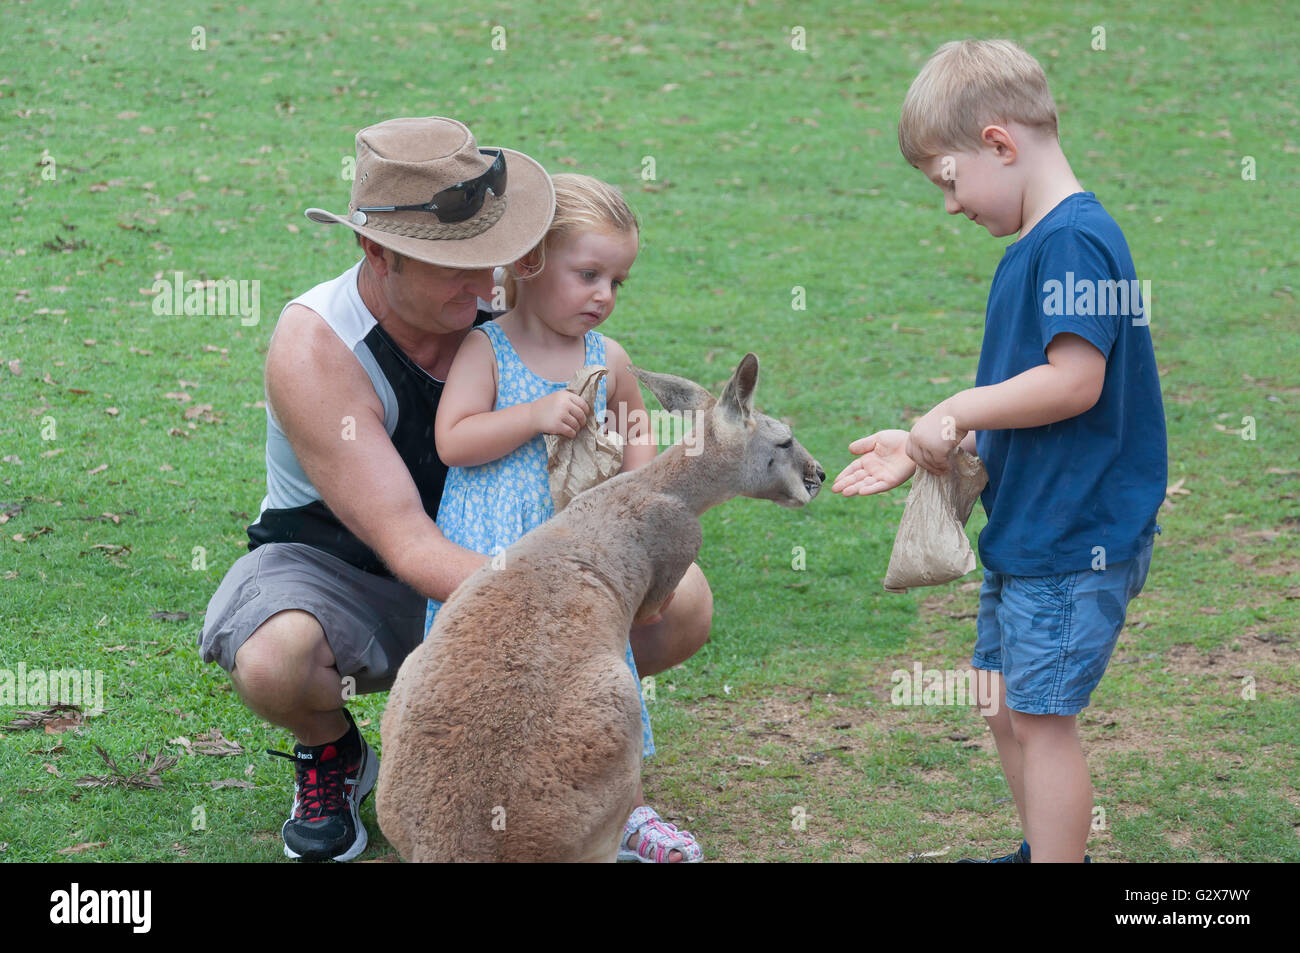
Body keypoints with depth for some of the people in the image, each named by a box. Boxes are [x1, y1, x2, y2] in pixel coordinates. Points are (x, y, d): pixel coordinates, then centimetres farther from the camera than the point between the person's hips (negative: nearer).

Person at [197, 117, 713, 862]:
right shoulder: (314, 349, -29)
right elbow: (407, 546, -35)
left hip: (484, 564, 4)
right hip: (334, 571, -4)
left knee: (685, 604, -15)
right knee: (275, 660, -40)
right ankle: (331, 755, -1)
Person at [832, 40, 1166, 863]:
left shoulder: (1076, 239, -18)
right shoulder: (1032, 247, 13)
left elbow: (1073, 382, -26)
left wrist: (955, 412, -15)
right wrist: (923, 450, 10)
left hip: (1074, 537, -10)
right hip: (1022, 526, 10)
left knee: (1042, 717, -5)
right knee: (1008, 709, 19)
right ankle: (1048, 849, 33)